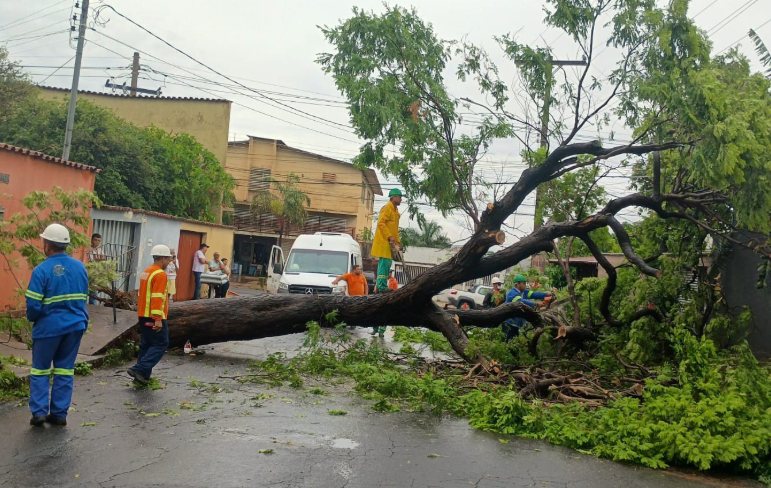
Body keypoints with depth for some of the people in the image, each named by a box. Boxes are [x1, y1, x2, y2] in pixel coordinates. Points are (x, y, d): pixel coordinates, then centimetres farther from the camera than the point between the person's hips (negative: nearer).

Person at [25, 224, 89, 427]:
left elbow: (33, 305, -14)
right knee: (65, 370, 11)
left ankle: (39, 411, 7)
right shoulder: (80, 267, 2)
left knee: (40, 369, 12)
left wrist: (32, 319, 6)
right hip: (75, 325, 4)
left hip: (49, 326, -4)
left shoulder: (42, 270, -15)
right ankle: (59, 413, 12)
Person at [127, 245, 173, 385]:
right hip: (155, 317, -9)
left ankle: (143, 375, 16)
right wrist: (158, 319, -24)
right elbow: (157, 298, -22)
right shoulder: (160, 274, -15)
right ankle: (139, 369, -13)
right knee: (160, 344, -4)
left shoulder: (145, 272, 15)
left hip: (143, 316, 9)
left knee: (146, 344, 14)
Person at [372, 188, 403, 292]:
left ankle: (383, 285, 12)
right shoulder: (387, 208, -9)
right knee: (384, 262, -12)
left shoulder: (395, 210, 20)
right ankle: (381, 286, -12)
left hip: (390, 242, 10)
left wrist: (398, 242, 19)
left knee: (388, 263, 8)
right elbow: (381, 223, -18)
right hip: (383, 240, -10)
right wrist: (389, 236, -21)